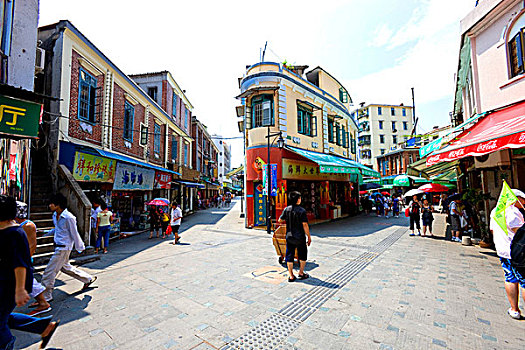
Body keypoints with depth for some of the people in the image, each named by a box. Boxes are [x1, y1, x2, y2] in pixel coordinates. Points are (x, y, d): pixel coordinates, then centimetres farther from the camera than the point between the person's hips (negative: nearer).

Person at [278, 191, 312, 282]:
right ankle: (301, 273, 27)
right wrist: (309, 237, -7)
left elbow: (280, 220, 3)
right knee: (302, 255, 17)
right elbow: (305, 225, -16)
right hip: (300, 237, -3)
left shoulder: (286, 209, -2)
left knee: (289, 255, 11)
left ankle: (291, 276, 16)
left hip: (289, 237, 3)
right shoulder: (301, 210, -14)